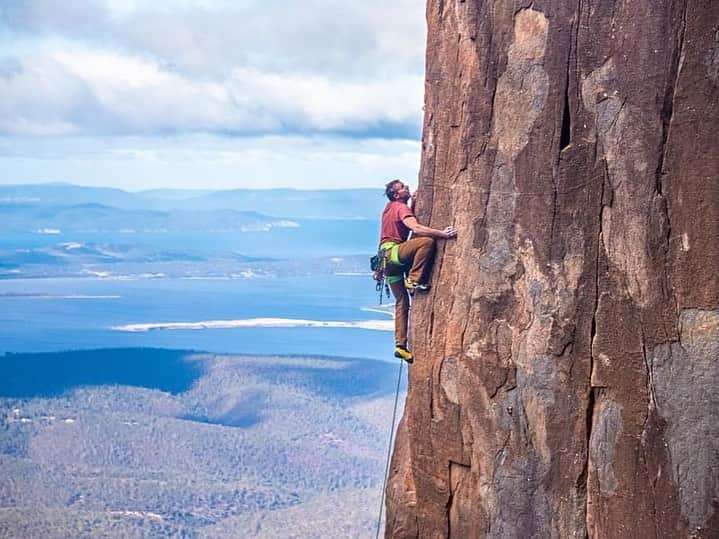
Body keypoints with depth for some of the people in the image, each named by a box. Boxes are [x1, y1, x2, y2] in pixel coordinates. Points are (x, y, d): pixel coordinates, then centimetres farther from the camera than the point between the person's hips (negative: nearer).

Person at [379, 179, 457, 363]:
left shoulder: (390, 208, 20)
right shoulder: (401, 208, -8)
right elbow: (416, 228, -25)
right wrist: (442, 234, -29)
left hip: (387, 260, 9)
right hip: (393, 252, -9)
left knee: (402, 302, 8)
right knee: (427, 241, -27)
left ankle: (400, 346, 5)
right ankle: (413, 280, -22)